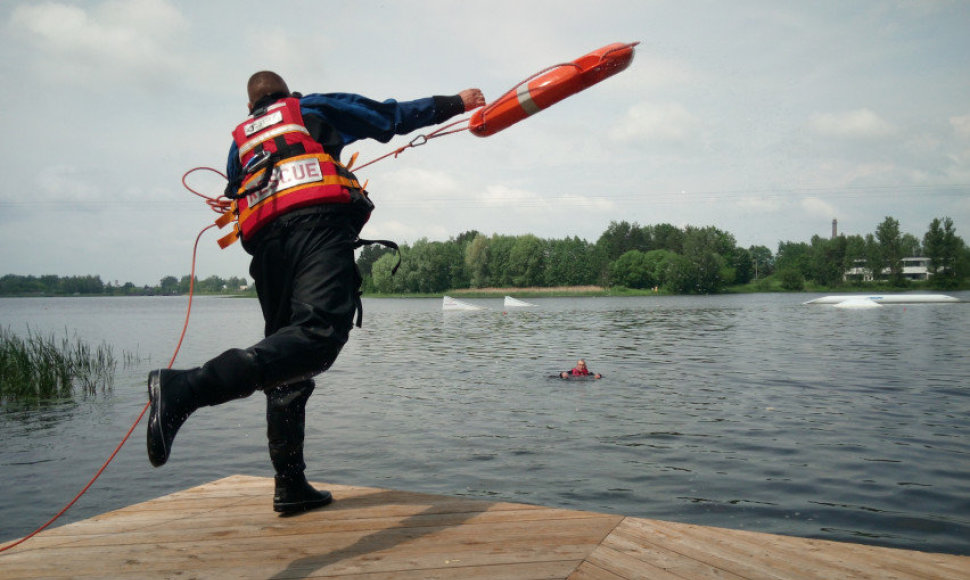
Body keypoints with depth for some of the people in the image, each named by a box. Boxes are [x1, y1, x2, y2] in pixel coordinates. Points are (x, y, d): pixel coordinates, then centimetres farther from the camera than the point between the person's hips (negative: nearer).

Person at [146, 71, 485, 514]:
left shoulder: (240, 140, 36)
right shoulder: (314, 108, 27)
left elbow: (237, 196, 35)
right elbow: (393, 117, 27)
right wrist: (456, 102, 36)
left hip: (263, 242, 5)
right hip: (318, 226, -5)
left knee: (289, 359, 11)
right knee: (318, 335, -25)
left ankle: (290, 486, 12)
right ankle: (187, 388, -41)